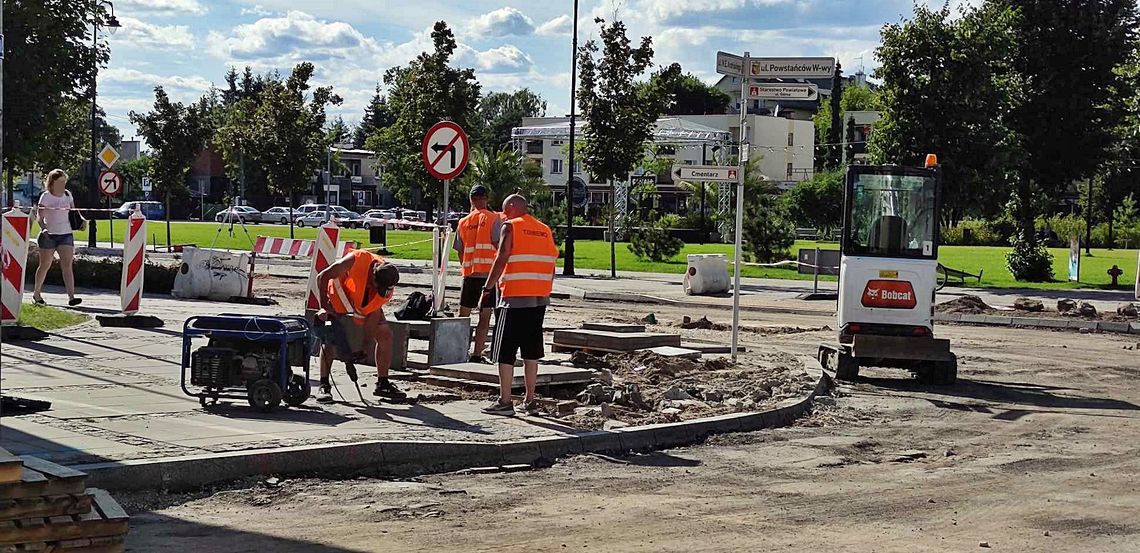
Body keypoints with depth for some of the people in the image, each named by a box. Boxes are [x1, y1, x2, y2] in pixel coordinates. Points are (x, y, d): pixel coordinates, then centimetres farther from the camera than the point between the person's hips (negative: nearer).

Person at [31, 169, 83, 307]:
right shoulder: (45, 196, -5)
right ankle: (36, 294, 26)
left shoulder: (68, 195, 8)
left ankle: (71, 297, -18)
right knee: (45, 265, 6)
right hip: (49, 235, -3)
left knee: (68, 265, -10)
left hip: (66, 234, 3)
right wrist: (43, 228, -26)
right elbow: (39, 216, -10)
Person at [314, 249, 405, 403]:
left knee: (385, 335, -4)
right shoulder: (355, 261, -38)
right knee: (330, 339, -16)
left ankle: (382, 384, 6)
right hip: (338, 301, -4)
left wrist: (363, 346, -18)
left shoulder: (387, 286, -24)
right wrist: (324, 306, -26)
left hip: (365, 306, 4)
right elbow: (322, 277, -28)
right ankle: (324, 386, -8)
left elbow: (374, 314, -18)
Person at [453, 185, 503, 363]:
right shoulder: (494, 218, -2)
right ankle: (476, 354, -5)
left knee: (463, 315, 13)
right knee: (484, 317, -1)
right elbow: (499, 245, -11)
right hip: (489, 273, -4)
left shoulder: (463, 222, 9)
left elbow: (460, 251, 12)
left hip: (469, 274, 4)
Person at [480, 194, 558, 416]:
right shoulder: (545, 230, 13)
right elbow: (551, 265, 12)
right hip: (540, 298, 6)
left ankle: (505, 402, -2)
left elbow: (501, 259, -13)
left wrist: (487, 288, -7)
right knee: (531, 350, 12)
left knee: (505, 352, -1)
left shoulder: (511, 227, -6)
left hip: (514, 297, -6)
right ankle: (530, 400, 13)